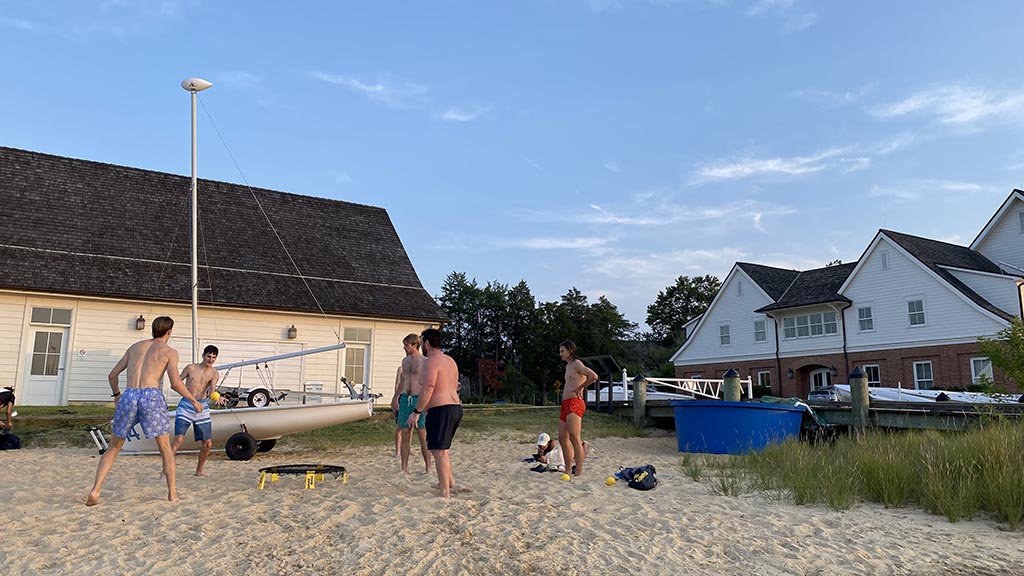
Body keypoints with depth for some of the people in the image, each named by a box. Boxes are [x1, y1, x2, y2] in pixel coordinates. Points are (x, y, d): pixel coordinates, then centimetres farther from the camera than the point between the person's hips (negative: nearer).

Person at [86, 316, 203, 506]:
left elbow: (112, 375, 24)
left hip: (129, 396, 3)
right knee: (165, 447, 11)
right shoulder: (169, 351, 8)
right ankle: (172, 493, 10)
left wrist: (116, 394, 41)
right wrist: (194, 401, 10)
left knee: (114, 447, 18)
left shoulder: (135, 347, 22)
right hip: (151, 396, -3)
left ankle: (95, 491, 5)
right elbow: (175, 383, -3)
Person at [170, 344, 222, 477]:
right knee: (179, 439, -17)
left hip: (202, 407, 3)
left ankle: (199, 471, 22)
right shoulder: (191, 368, 0)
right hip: (186, 406, -3)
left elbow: (211, 390, -15)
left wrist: (217, 397, -37)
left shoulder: (214, 374, 2)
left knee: (208, 443, 2)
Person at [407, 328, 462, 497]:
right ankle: (450, 482, 27)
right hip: (456, 407, 10)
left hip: (441, 409, -10)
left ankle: (445, 493, -5)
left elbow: (428, 389, -22)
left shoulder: (432, 362, -11)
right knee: (439, 448, 23)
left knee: (439, 451, -6)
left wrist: (416, 412, -18)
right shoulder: (450, 360, 18)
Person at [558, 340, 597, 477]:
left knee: (574, 439, -12)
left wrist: (579, 388, -13)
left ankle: (579, 472, -12)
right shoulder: (568, 366, 21)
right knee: (562, 438, 11)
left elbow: (594, 376, -22)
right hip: (566, 404, 10)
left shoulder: (577, 364, -7)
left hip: (574, 404, -10)